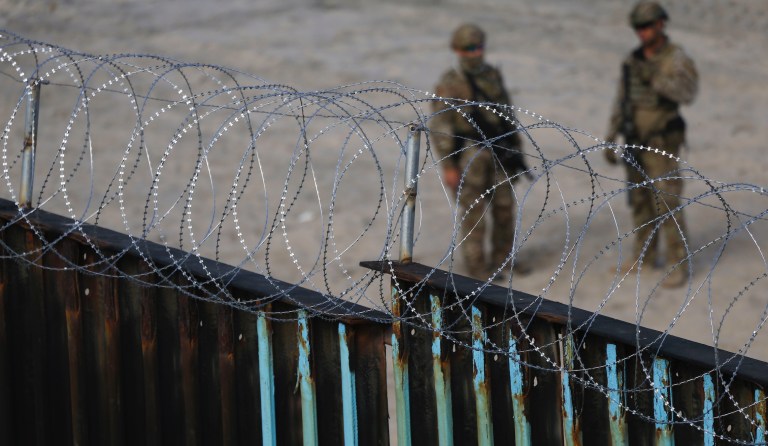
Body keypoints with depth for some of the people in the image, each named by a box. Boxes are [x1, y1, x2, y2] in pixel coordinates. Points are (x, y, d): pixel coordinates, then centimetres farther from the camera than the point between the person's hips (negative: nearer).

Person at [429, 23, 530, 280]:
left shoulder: (493, 76, 7)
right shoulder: (449, 85, -12)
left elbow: (505, 113, 15)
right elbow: (440, 127, -13)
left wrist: (515, 148, 14)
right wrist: (448, 167, -15)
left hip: (499, 152, 6)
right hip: (468, 155, -6)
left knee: (504, 207, 9)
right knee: (474, 211, 0)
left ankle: (503, 258, 24)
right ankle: (477, 266, 10)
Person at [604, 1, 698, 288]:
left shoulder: (678, 60, -17)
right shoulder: (632, 61, 4)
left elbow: (687, 93, -37)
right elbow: (621, 103, 10)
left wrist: (655, 81, -50)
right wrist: (610, 141, 9)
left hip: (662, 144, -6)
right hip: (636, 143, 6)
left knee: (667, 205, -8)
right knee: (640, 201, 16)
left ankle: (679, 267, 1)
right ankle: (646, 254, 32)